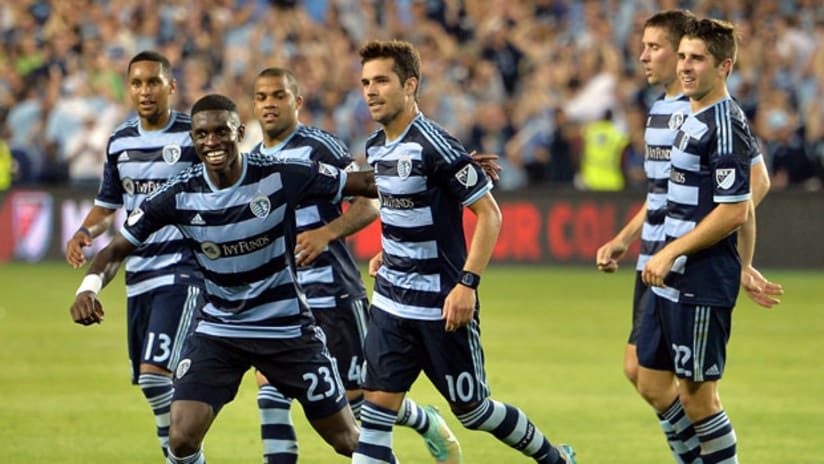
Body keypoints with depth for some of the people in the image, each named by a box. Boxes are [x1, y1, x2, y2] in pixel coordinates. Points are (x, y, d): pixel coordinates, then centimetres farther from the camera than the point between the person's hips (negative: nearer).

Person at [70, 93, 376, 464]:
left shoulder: (280, 177, -16)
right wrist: (89, 287, -24)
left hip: (287, 330, -1)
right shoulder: (179, 195, -11)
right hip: (217, 332, 1)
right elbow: (118, 249, -6)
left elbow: (364, 184, -9)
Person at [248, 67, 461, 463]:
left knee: (356, 394, 0)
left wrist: (325, 234, -27)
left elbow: (367, 205, -14)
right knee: (270, 387, -10)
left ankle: (430, 425, 27)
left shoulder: (320, 147, -10)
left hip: (331, 292, -6)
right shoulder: (254, 159, 12)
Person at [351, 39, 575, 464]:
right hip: (391, 302, 7)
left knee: (472, 410, 7)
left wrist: (467, 283, -23)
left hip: (444, 306, -7)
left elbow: (489, 213, -17)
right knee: (376, 407, -4)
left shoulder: (434, 146, -18)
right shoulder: (376, 147, 6)